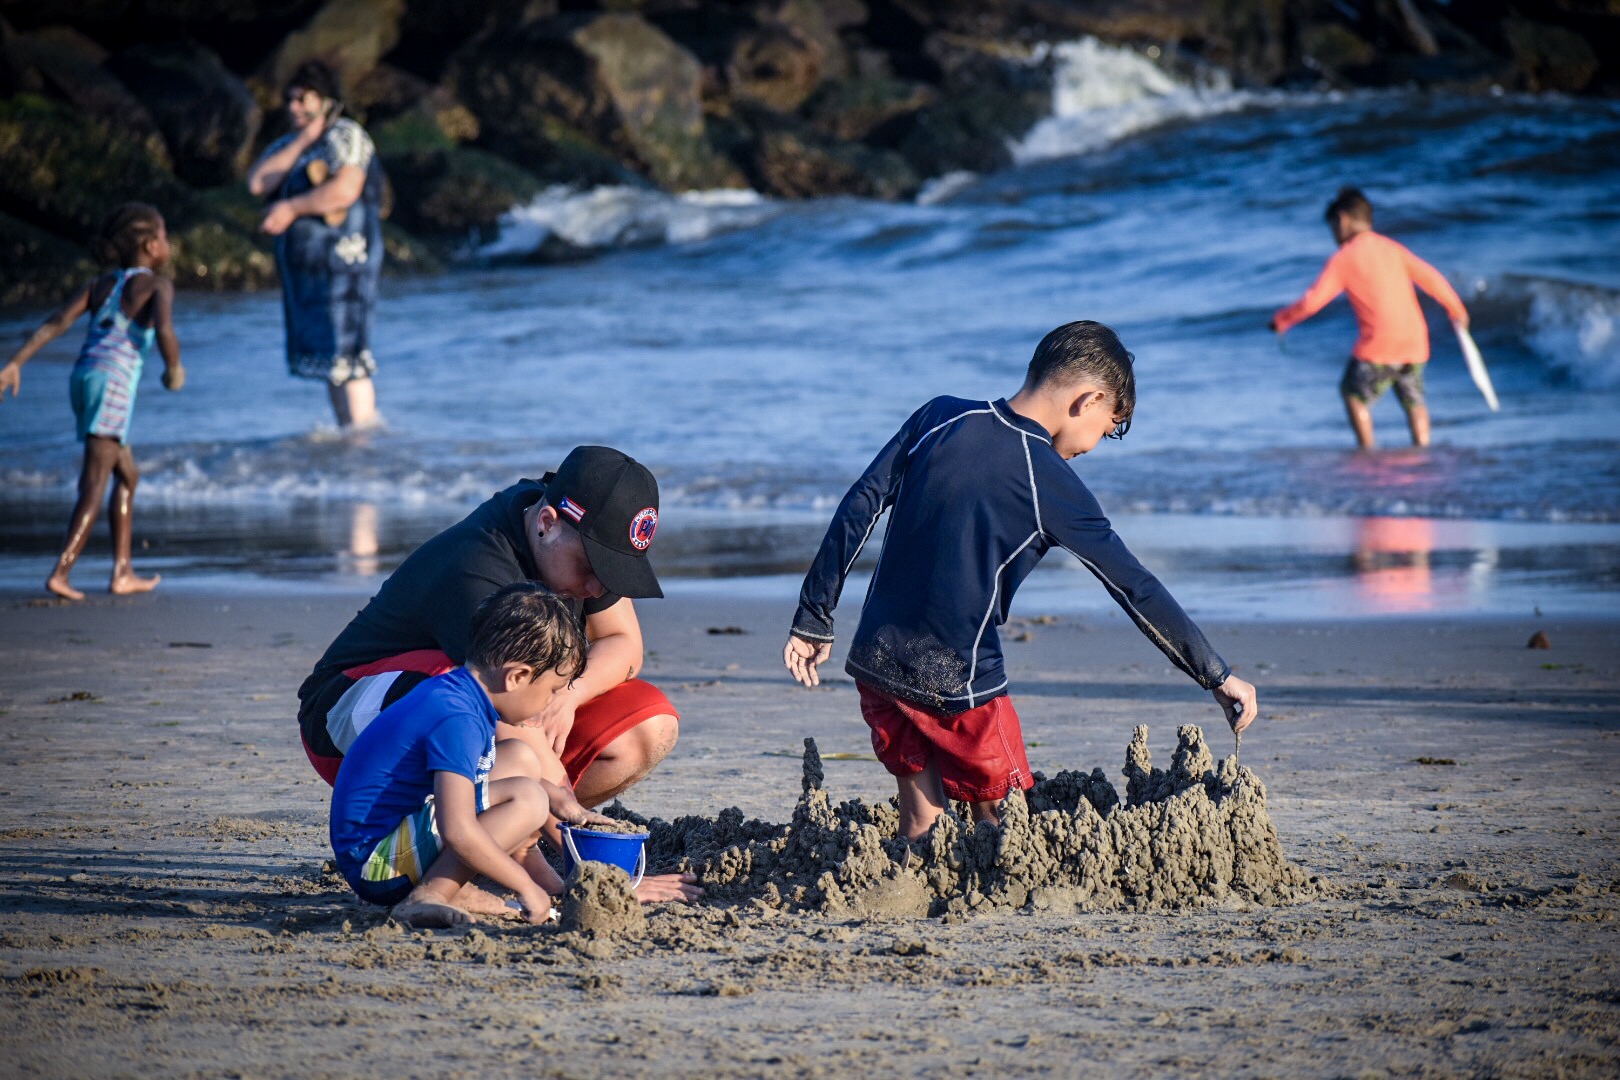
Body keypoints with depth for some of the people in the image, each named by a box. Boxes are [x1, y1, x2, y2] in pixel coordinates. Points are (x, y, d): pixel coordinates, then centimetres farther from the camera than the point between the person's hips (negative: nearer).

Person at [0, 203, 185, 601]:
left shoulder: (100, 285, 18)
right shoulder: (157, 285, 2)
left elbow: (55, 323, 5)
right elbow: (164, 330, -18)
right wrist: (174, 369, 1)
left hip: (83, 377, 7)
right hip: (114, 383, -7)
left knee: (128, 475, 22)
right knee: (94, 485, -9)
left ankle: (122, 572, 22)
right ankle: (60, 573, -21)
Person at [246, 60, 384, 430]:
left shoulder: (345, 135, -4)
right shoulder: (288, 145, 18)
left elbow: (345, 190, -19)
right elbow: (257, 182, 1)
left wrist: (291, 208, -13)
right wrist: (302, 143, -3)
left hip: (343, 259, -8)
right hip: (304, 265, 8)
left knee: (345, 356, -12)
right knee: (328, 357, 9)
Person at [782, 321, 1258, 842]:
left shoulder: (939, 417, 3)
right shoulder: (1052, 485, -10)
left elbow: (859, 508, 2)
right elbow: (1135, 589, -7)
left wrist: (814, 619, 7)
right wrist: (1218, 677, 0)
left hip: (875, 662, 5)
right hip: (958, 683, -5)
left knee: (920, 819, 14)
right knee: (1000, 820, 7)